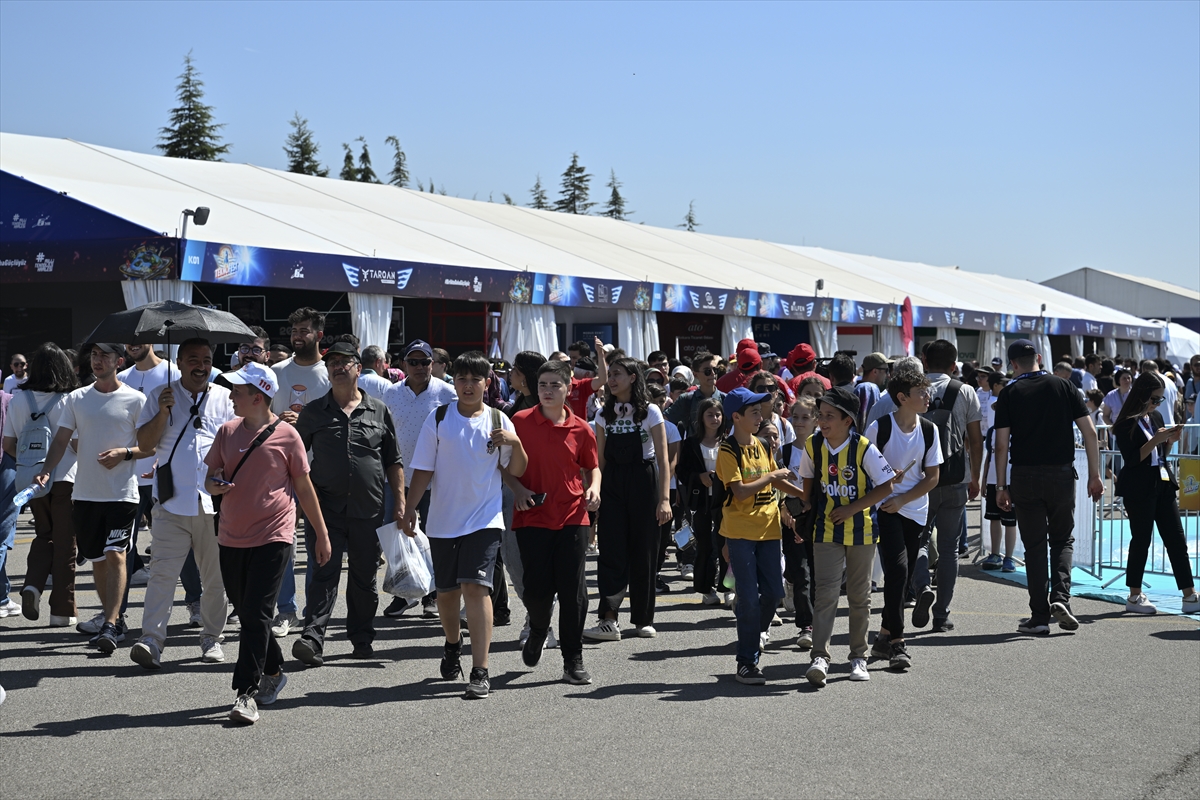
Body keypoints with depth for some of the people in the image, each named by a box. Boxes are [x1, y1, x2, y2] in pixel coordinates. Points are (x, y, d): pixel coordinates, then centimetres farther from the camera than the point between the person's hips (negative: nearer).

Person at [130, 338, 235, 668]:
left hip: (215, 503, 1)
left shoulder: (225, 398, 10)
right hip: (172, 503, -1)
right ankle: (151, 640, -13)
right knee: (163, 571, -10)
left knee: (215, 576, 7)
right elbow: (145, 445, 3)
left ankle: (211, 638, 20)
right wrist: (163, 412, -10)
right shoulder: (160, 397, 9)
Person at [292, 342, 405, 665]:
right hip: (326, 507, -1)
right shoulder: (313, 412, 6)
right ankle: (312, 638, -12)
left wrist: (400, 502, 5)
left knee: (365, 578, 10)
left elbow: (393, 462, 12)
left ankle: (362, 638, 22)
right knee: (324, 574, -9)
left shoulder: (379, 411, 8)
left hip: (368, 509, 1)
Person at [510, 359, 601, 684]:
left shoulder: (581, 428, 4)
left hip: (572, 518, 1)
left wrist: (594, 488, -3)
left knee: (573, 591, -1)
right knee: (536, 590, -1)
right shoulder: (520, 421, 0)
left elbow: (592, 466, 17)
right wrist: (517, 488, -8)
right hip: (532, 517, -1)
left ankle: (573, 661, 9)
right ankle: (538, 631, 33)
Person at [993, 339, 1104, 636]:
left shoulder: (1009, 393, 0)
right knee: (1063, 539, 16)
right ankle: (1061, 597, -5)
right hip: (1061, 473, 1)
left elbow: (1002, 444, -5)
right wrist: (1094, 474, 2)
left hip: (1024, 476, -1)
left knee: (1034, 545, 6)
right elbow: (1089, 432, -2)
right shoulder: (1063, 386, 4)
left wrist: (1001, 486, 0)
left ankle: (1040, 616, 6)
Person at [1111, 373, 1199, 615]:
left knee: (1176, 539, 4)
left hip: (1163, 484, 7)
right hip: (1139, 488, -7)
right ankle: (1134, 597, 12)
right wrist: (1155, 440, -21)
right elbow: (1132, 459, -17)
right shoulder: (1127, 424, -11)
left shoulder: (1156, 417, 12)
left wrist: (1171, 440, 1)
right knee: (1141, 540, 0)